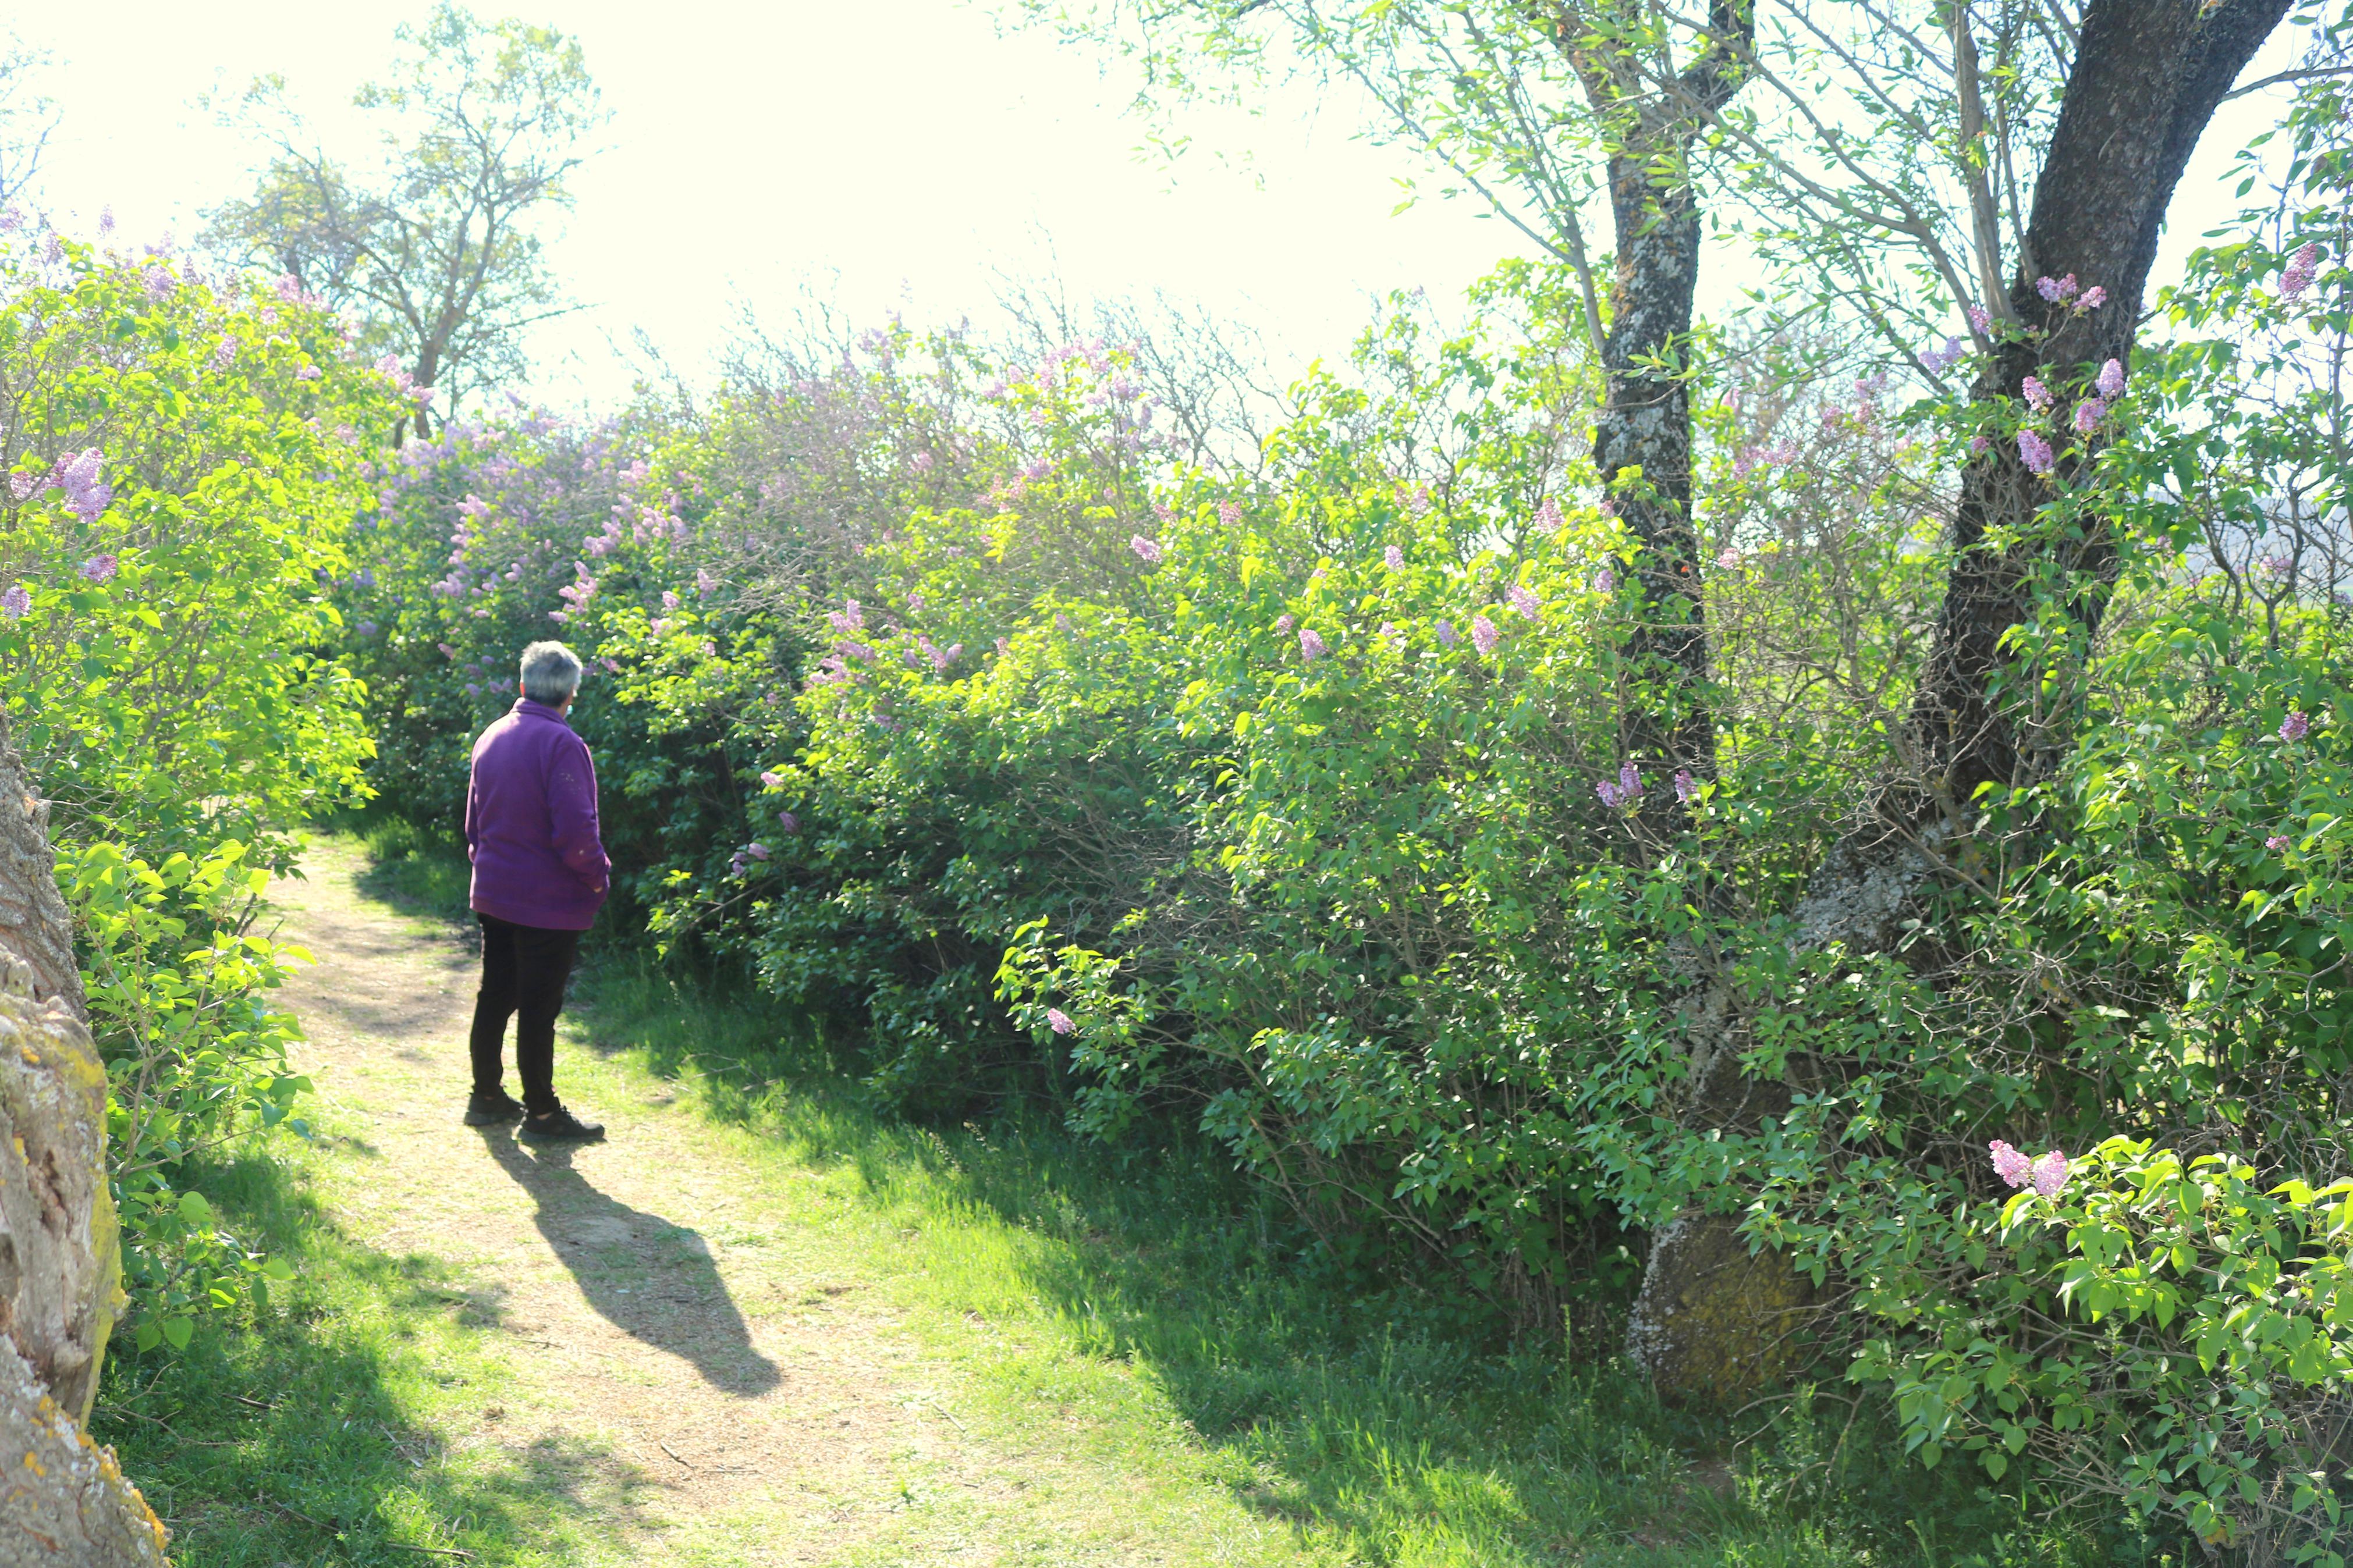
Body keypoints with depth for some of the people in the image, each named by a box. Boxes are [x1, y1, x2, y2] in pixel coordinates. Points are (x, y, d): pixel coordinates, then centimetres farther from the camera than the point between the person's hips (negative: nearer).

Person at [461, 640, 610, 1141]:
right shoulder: (562, 744, -19)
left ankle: (487, 1097, 27)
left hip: (493, 894, 8)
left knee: (495, 996, 17)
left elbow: (474, 819, 16)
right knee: (538, 1007, 1)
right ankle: (542, 1113, 11)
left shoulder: (491, 738, 6)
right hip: (548, 902, -7)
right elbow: (575, 831, -23)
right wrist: (599, 876, -8)